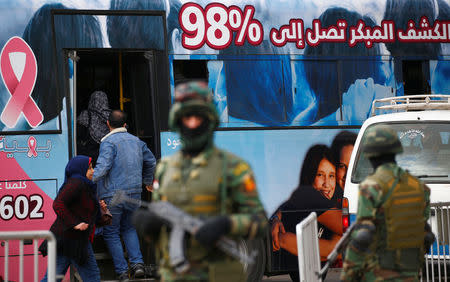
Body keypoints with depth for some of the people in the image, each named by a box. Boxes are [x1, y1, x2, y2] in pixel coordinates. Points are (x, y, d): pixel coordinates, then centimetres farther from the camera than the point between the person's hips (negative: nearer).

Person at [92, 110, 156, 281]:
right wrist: (147, 181, 41)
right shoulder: (136, 141, 12)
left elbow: (103, 167, -23)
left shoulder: (109, 142, -9)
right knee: (128, 228, 22)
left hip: (113, 195, -6)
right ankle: (137, 263, 6)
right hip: (134, 193, 6)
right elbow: (151, 162, 25)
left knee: (111, 233, 6)